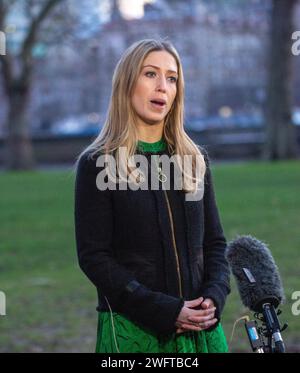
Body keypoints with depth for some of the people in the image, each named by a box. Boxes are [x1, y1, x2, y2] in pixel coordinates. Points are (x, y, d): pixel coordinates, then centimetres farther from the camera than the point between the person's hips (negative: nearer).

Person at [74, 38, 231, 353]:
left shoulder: (196, 159, 10)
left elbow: (214, 241, 13)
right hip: (132, 330, -4)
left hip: (200, 326, 4)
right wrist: (165, 311, -16)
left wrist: (215, 297, -7)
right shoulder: (97, 164, -3)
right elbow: (93, 256, -8)